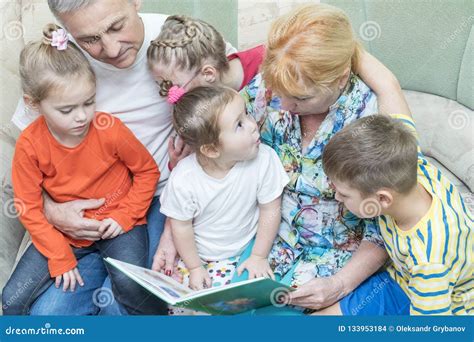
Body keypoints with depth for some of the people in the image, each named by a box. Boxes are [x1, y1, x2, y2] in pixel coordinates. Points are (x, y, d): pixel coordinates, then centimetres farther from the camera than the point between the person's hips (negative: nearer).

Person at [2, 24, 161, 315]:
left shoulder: (110, 130, -19)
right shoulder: (29, 145, -15)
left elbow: (148, 171, -4)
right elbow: (29, 207, -7)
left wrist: (125, 215, -12)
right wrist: (60, 256, -11)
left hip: (116, 222, -2)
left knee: (129, 283, -29)